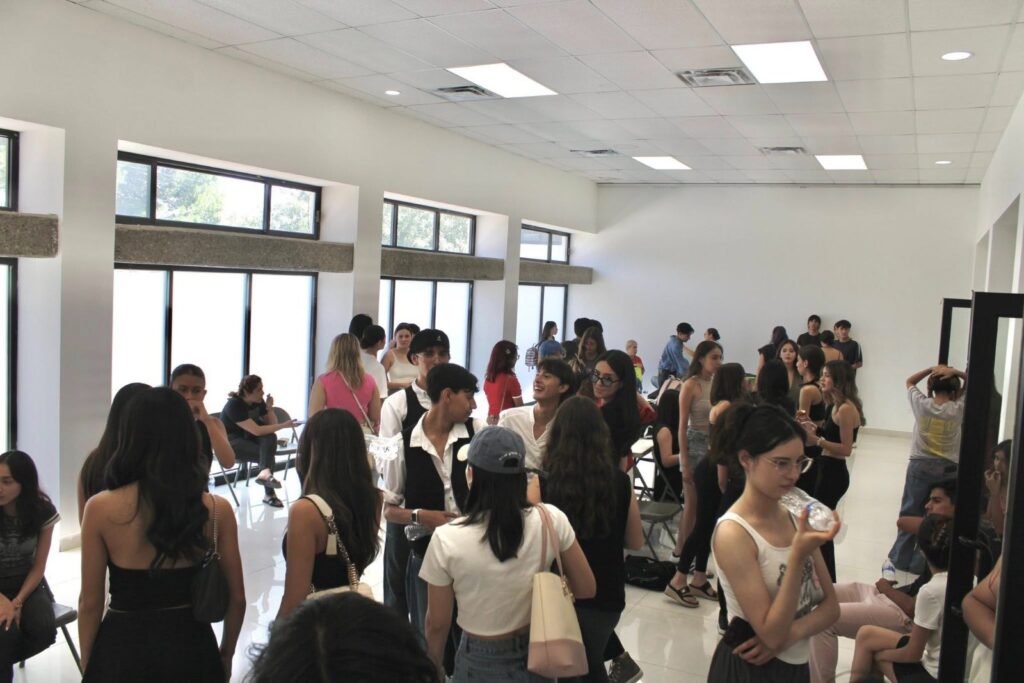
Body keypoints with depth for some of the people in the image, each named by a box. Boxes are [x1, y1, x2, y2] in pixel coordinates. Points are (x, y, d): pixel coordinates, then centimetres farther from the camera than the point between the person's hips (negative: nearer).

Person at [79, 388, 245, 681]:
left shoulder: (101, 508, -13)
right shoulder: (217, 510, -10)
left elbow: (90, 602, -6)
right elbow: (237, 598, -3)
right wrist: (225, 656, 13)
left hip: (123, 648, -1)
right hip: (191, 646, 1)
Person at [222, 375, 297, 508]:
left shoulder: (258, 402, -1)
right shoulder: (234, 405, -23)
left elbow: (272, 424, 4)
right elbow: (257, 431, -28)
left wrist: (269, 408, -13)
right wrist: (283, 425, -28)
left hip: (248, 438, 7)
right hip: (230, 442, -7)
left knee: (270, 437, -27)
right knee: (268, 453, -28)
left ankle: (265, 472, -40)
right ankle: (269, 494, -35)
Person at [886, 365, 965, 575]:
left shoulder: (922, 404, -9)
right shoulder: (958, 409, -9)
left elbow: (910, 381, 10)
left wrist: (930, 369, 0)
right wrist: (956, 372, -8)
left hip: (920, 465, 1)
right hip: (949, 469, 0)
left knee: (910, 513, 12)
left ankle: (900, 558, 19)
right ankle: (920, 563, 14)